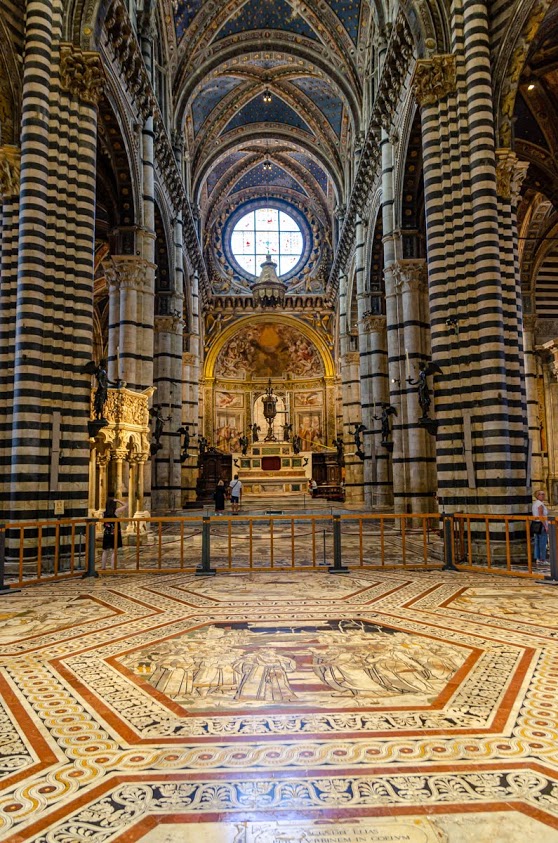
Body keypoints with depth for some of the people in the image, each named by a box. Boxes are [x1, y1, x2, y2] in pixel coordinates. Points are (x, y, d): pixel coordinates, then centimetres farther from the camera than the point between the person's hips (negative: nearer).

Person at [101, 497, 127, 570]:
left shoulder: (105, 513, 3)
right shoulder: (116, 511, -11)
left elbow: (103, 525, 11)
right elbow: (125, 506, -2)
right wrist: (118, 500, -2)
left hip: (106, 534, 5)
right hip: (114, 534, -5)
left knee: (105, 551, 13)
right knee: (113, 551, 0)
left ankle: (103, 567, 18)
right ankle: (113, 568, -1)